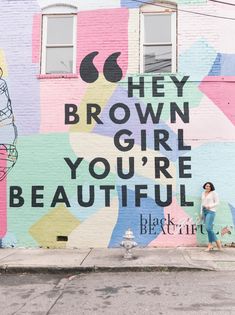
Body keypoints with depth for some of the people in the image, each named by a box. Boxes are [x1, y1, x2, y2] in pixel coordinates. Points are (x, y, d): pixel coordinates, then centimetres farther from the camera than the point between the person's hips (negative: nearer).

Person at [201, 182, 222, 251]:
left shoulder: (213, 193, -5)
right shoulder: (203, 193, 15)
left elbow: (217, 202, -6)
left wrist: (209, 206, -19)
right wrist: (201, 212, 16)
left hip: (211, 211, -7)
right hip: (204, 212, 7)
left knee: (208, 228, -16)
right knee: (209, 229, 5)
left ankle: (217, 241, 0)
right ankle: (210, 245, 7)